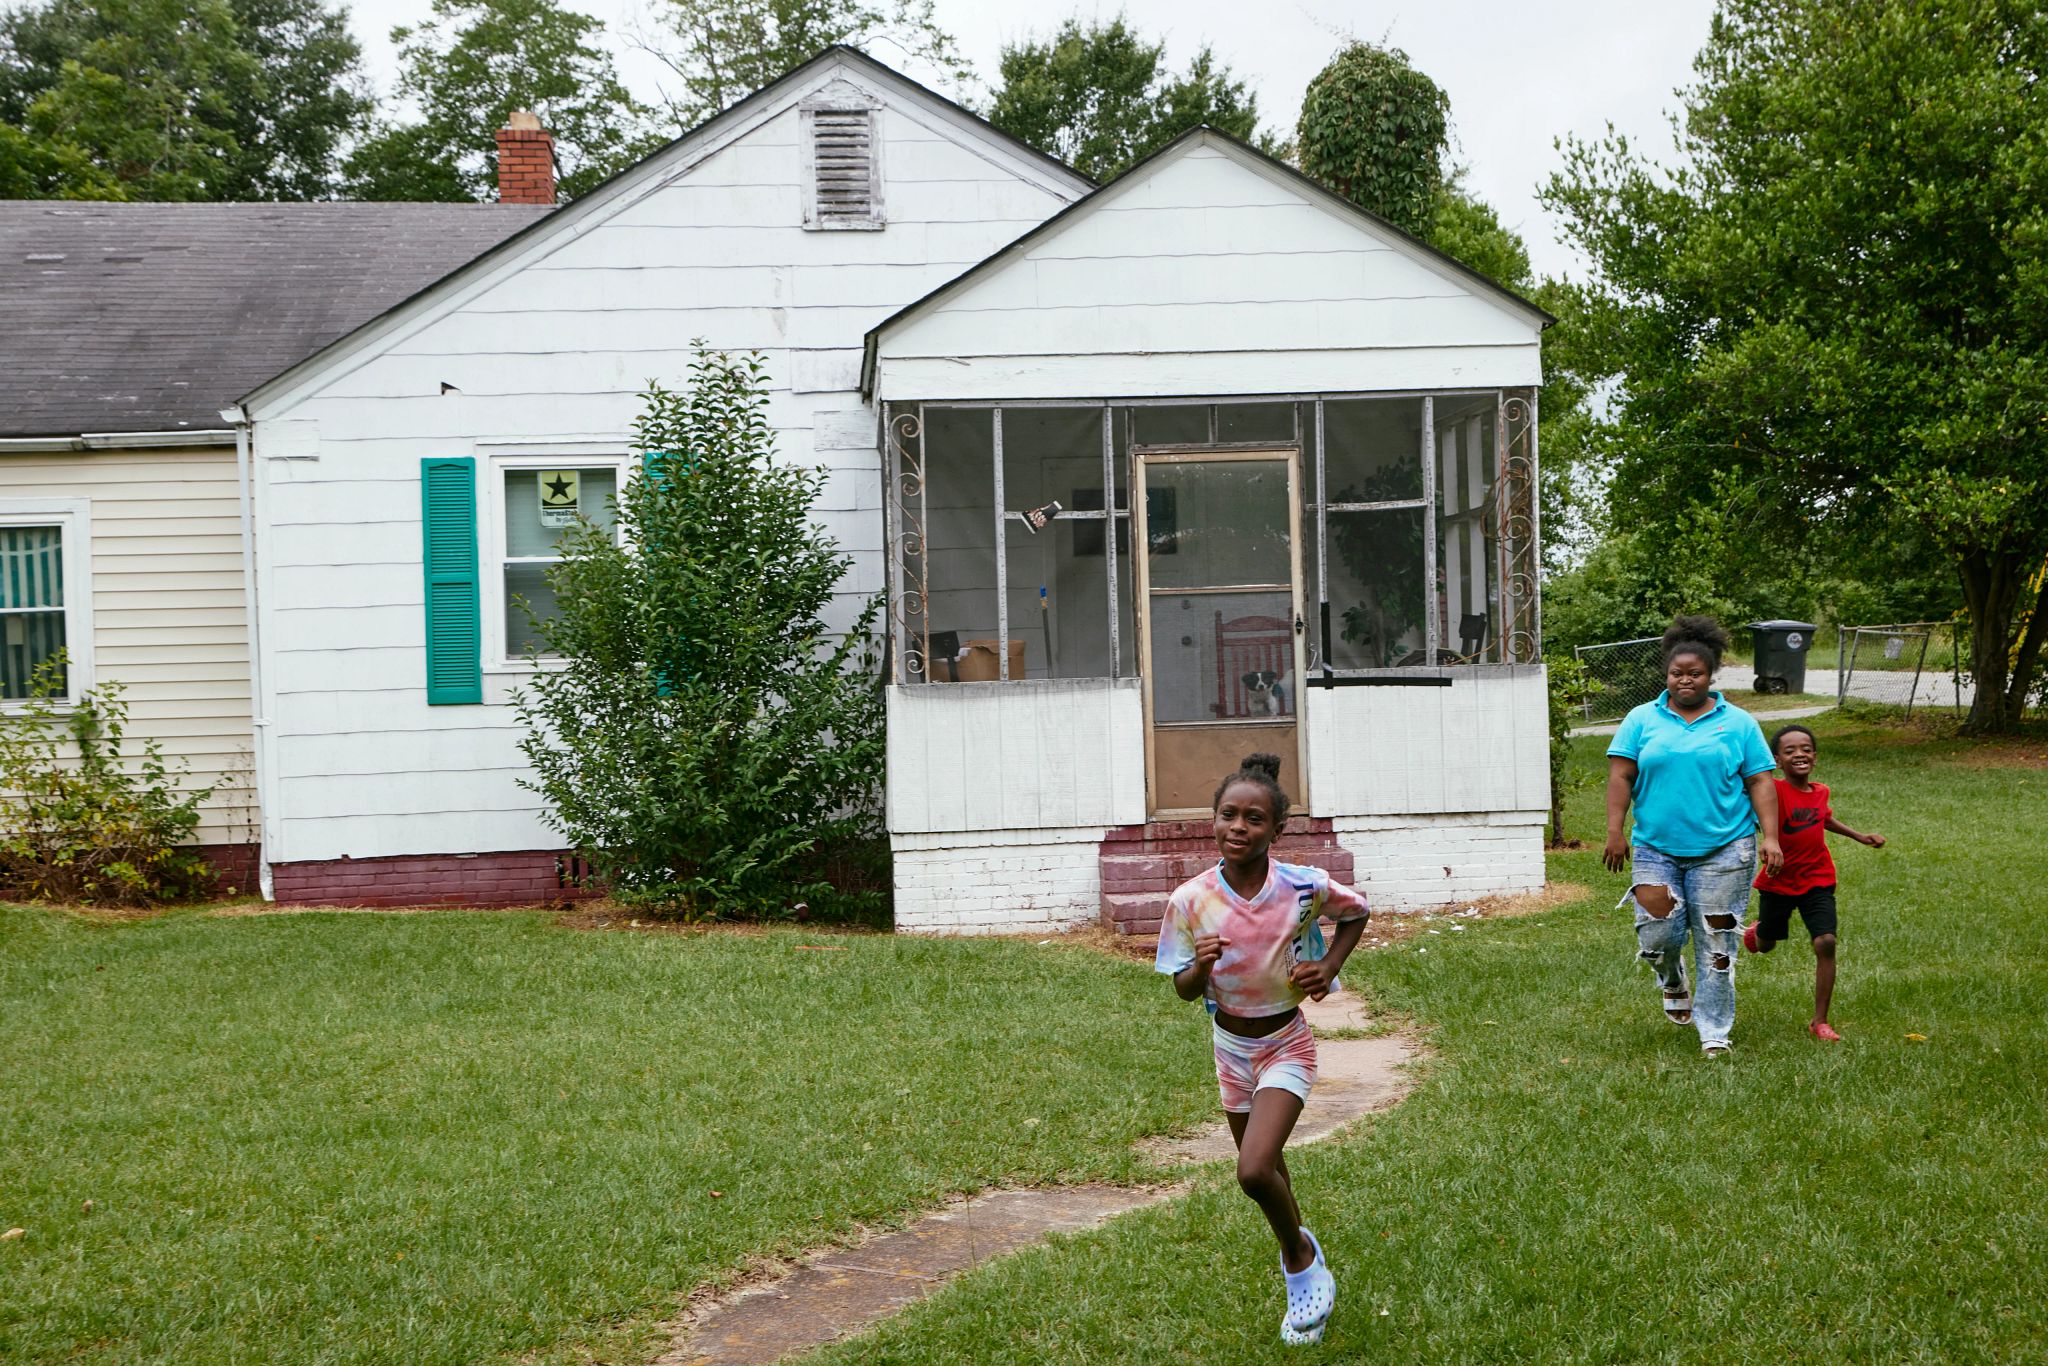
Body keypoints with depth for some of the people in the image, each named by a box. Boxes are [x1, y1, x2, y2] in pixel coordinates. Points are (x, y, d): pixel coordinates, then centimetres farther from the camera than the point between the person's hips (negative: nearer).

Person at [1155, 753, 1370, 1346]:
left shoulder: (1303, 887, -20)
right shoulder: (1192, 899, -17)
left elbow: (1356, 911, 3)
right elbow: (1184, 992, -8)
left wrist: (1328, 966, -12)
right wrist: (1200, 968, -30)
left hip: (1285, 1045, -3)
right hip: (1230, 1044, 3)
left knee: (1254, 1171, -19)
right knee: (1263, 1164, 20)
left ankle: (1300, 1258, 10)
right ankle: (1299, 1249, 48)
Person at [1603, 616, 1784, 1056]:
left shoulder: (1739, 723, 6)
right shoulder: (1642, 720, 7)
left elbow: (1760, 782, 4)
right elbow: (1620, 776, 4)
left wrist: (1770, 837, -6)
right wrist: (1615, 832, -5)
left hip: (1723, 850, -1)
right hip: (1655, 849, 1)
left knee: (1716, 942, -1)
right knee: (1658, 933, -8)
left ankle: (1714, 1030, 10)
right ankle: (1672, 980, 27)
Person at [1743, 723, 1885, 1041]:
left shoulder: (1819, 791, 1)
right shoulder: (1774, 791, -19)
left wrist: (1859, 837, 24)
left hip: (1817, 881, 3)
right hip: (1778, 882, -3)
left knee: (1826, 943, -14)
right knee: (1765, 945, 16)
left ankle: (1819, 1021, -5)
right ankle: (1757, 930, 57)